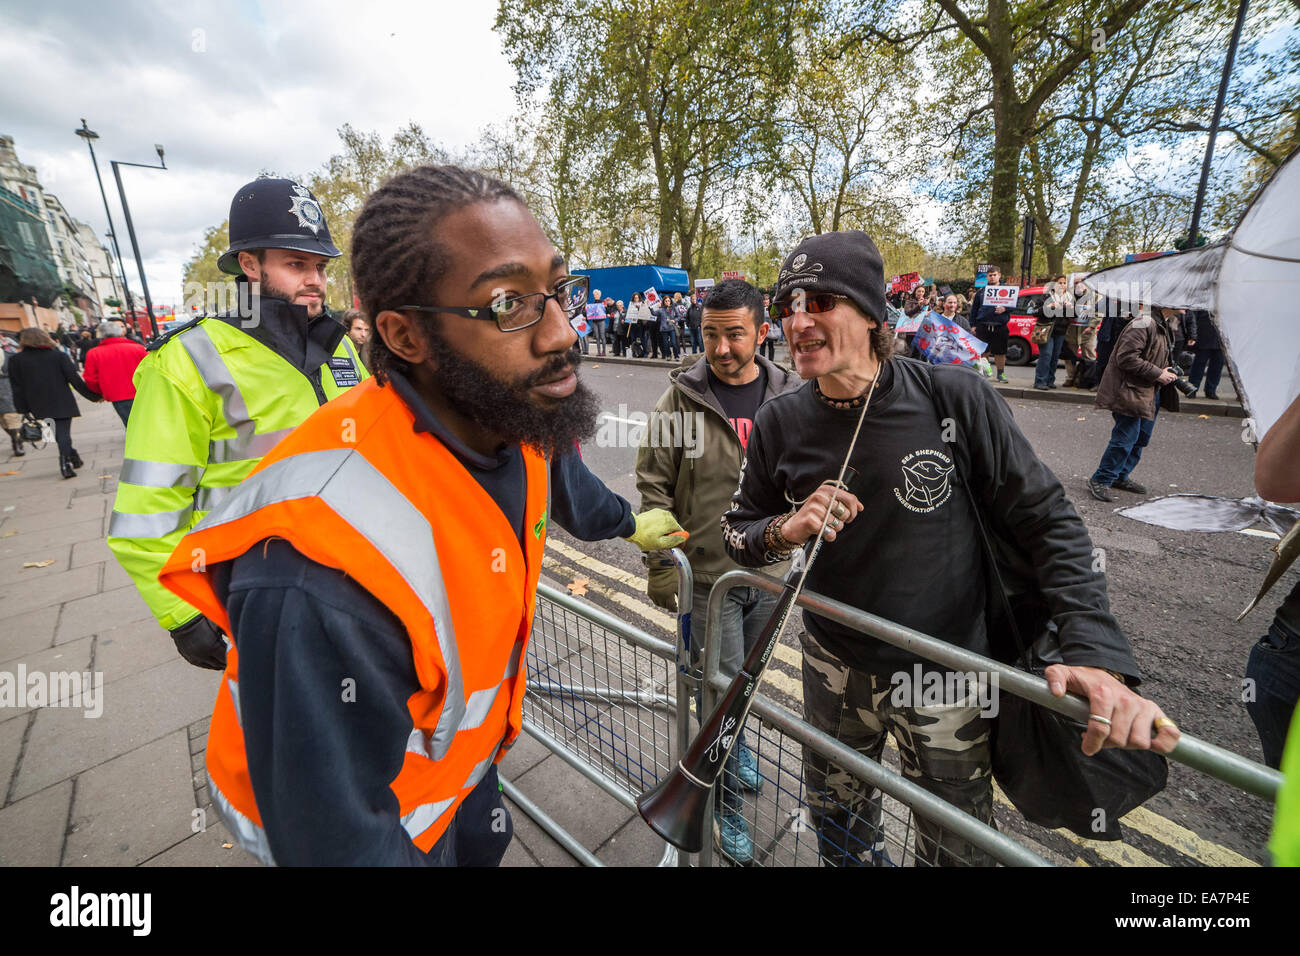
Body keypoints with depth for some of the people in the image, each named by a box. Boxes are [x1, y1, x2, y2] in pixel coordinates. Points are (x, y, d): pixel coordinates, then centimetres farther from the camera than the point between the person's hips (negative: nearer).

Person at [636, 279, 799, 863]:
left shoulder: (789, 398, -5)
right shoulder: (682, 399, -13)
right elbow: (654, 486, -8)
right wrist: (662, 566, -9)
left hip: (769, 574, 4)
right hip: (708, 575, -3)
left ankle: (731, 741, 55)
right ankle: (726, 804, 33)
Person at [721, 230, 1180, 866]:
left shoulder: (955, 399, -17)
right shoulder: (780, 424, -10)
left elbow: (1047, 520, -11)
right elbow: (738, 535, -1)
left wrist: (1096, 652, -22)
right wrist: (785, 530, -23)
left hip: (949, 677, -2)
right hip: (834, 667, 3)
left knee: (955, 848, 21)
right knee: (837, 823, 27)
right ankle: (861, 857, 58)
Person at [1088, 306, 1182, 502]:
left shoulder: (1166, 326, 15)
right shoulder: (1144, 323, -17)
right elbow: (1126, 357, -23)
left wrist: (1168, 371, 8)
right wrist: (1157, 374, -18)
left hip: (1150, 392, 10)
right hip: (1131, 391, -10)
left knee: (1141, 438, 13)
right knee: (1126, 437, -11)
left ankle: (1120, 477, 24)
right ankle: (1100, 480, -1)